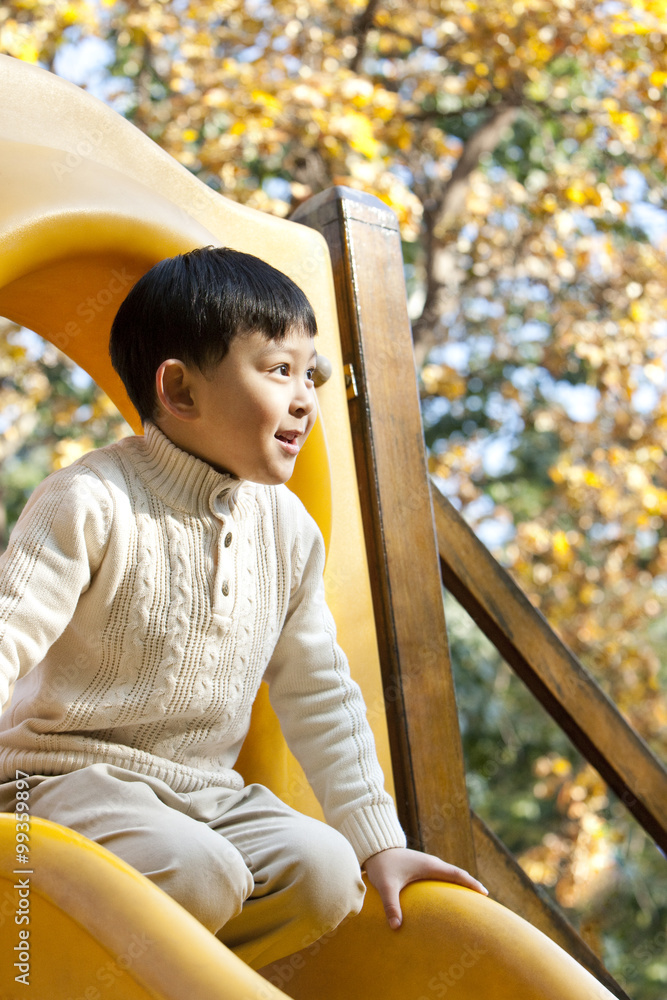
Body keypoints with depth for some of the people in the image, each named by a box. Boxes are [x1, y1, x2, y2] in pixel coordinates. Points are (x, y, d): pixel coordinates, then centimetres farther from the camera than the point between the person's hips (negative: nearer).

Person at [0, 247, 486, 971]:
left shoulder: (289, 528, 7)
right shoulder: (91, 503, -12)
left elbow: (320, 695, 12)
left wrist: (380, 842, 10)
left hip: (207, 790, 6)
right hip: (71, 773, -6)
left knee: (325, 872, -18)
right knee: (198, 874, -32)